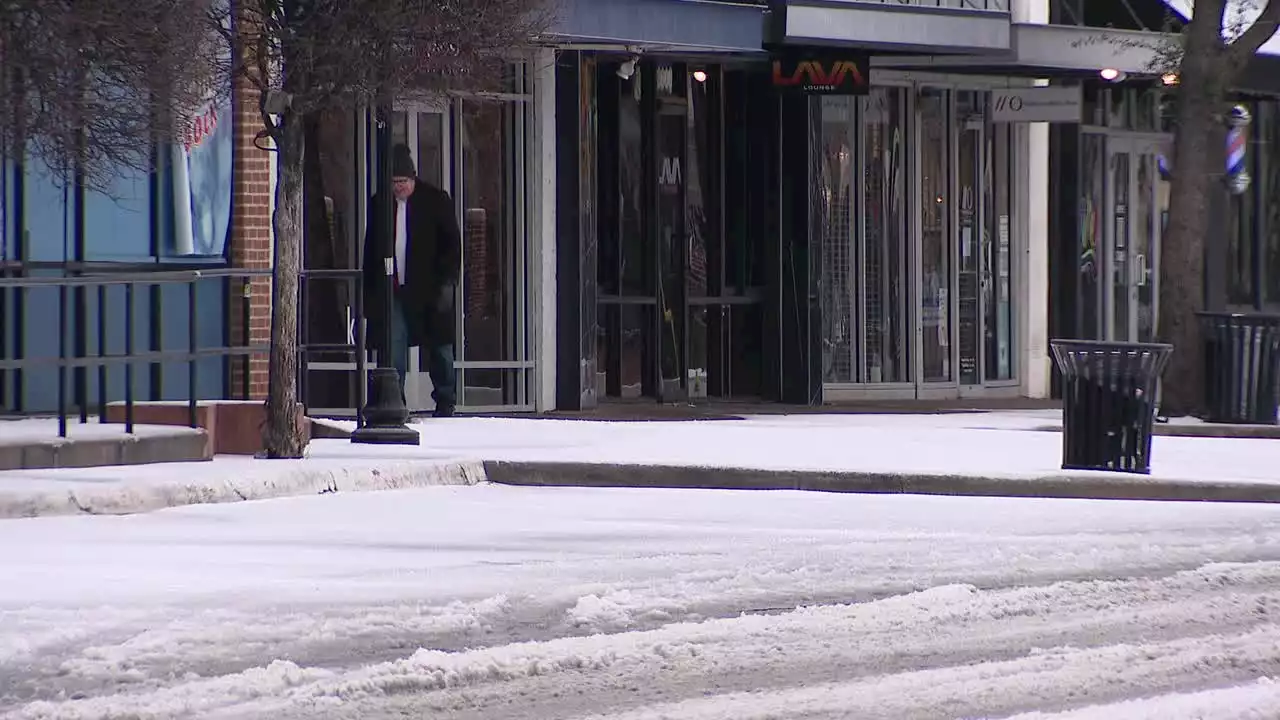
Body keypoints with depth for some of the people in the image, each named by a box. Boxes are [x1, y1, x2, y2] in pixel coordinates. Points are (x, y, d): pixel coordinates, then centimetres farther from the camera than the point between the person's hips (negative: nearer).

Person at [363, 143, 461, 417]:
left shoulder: (436, 200, 0)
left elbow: (452, 245, 1)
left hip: (428, 292, -2)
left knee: (439, 353, 7)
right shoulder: (378, 204, 9)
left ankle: (446, 403, 20)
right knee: (391, 352, -6)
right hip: (390, 292, 2)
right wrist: (370, 293, 7)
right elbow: (370, 250, 13)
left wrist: (446, 283, -8)